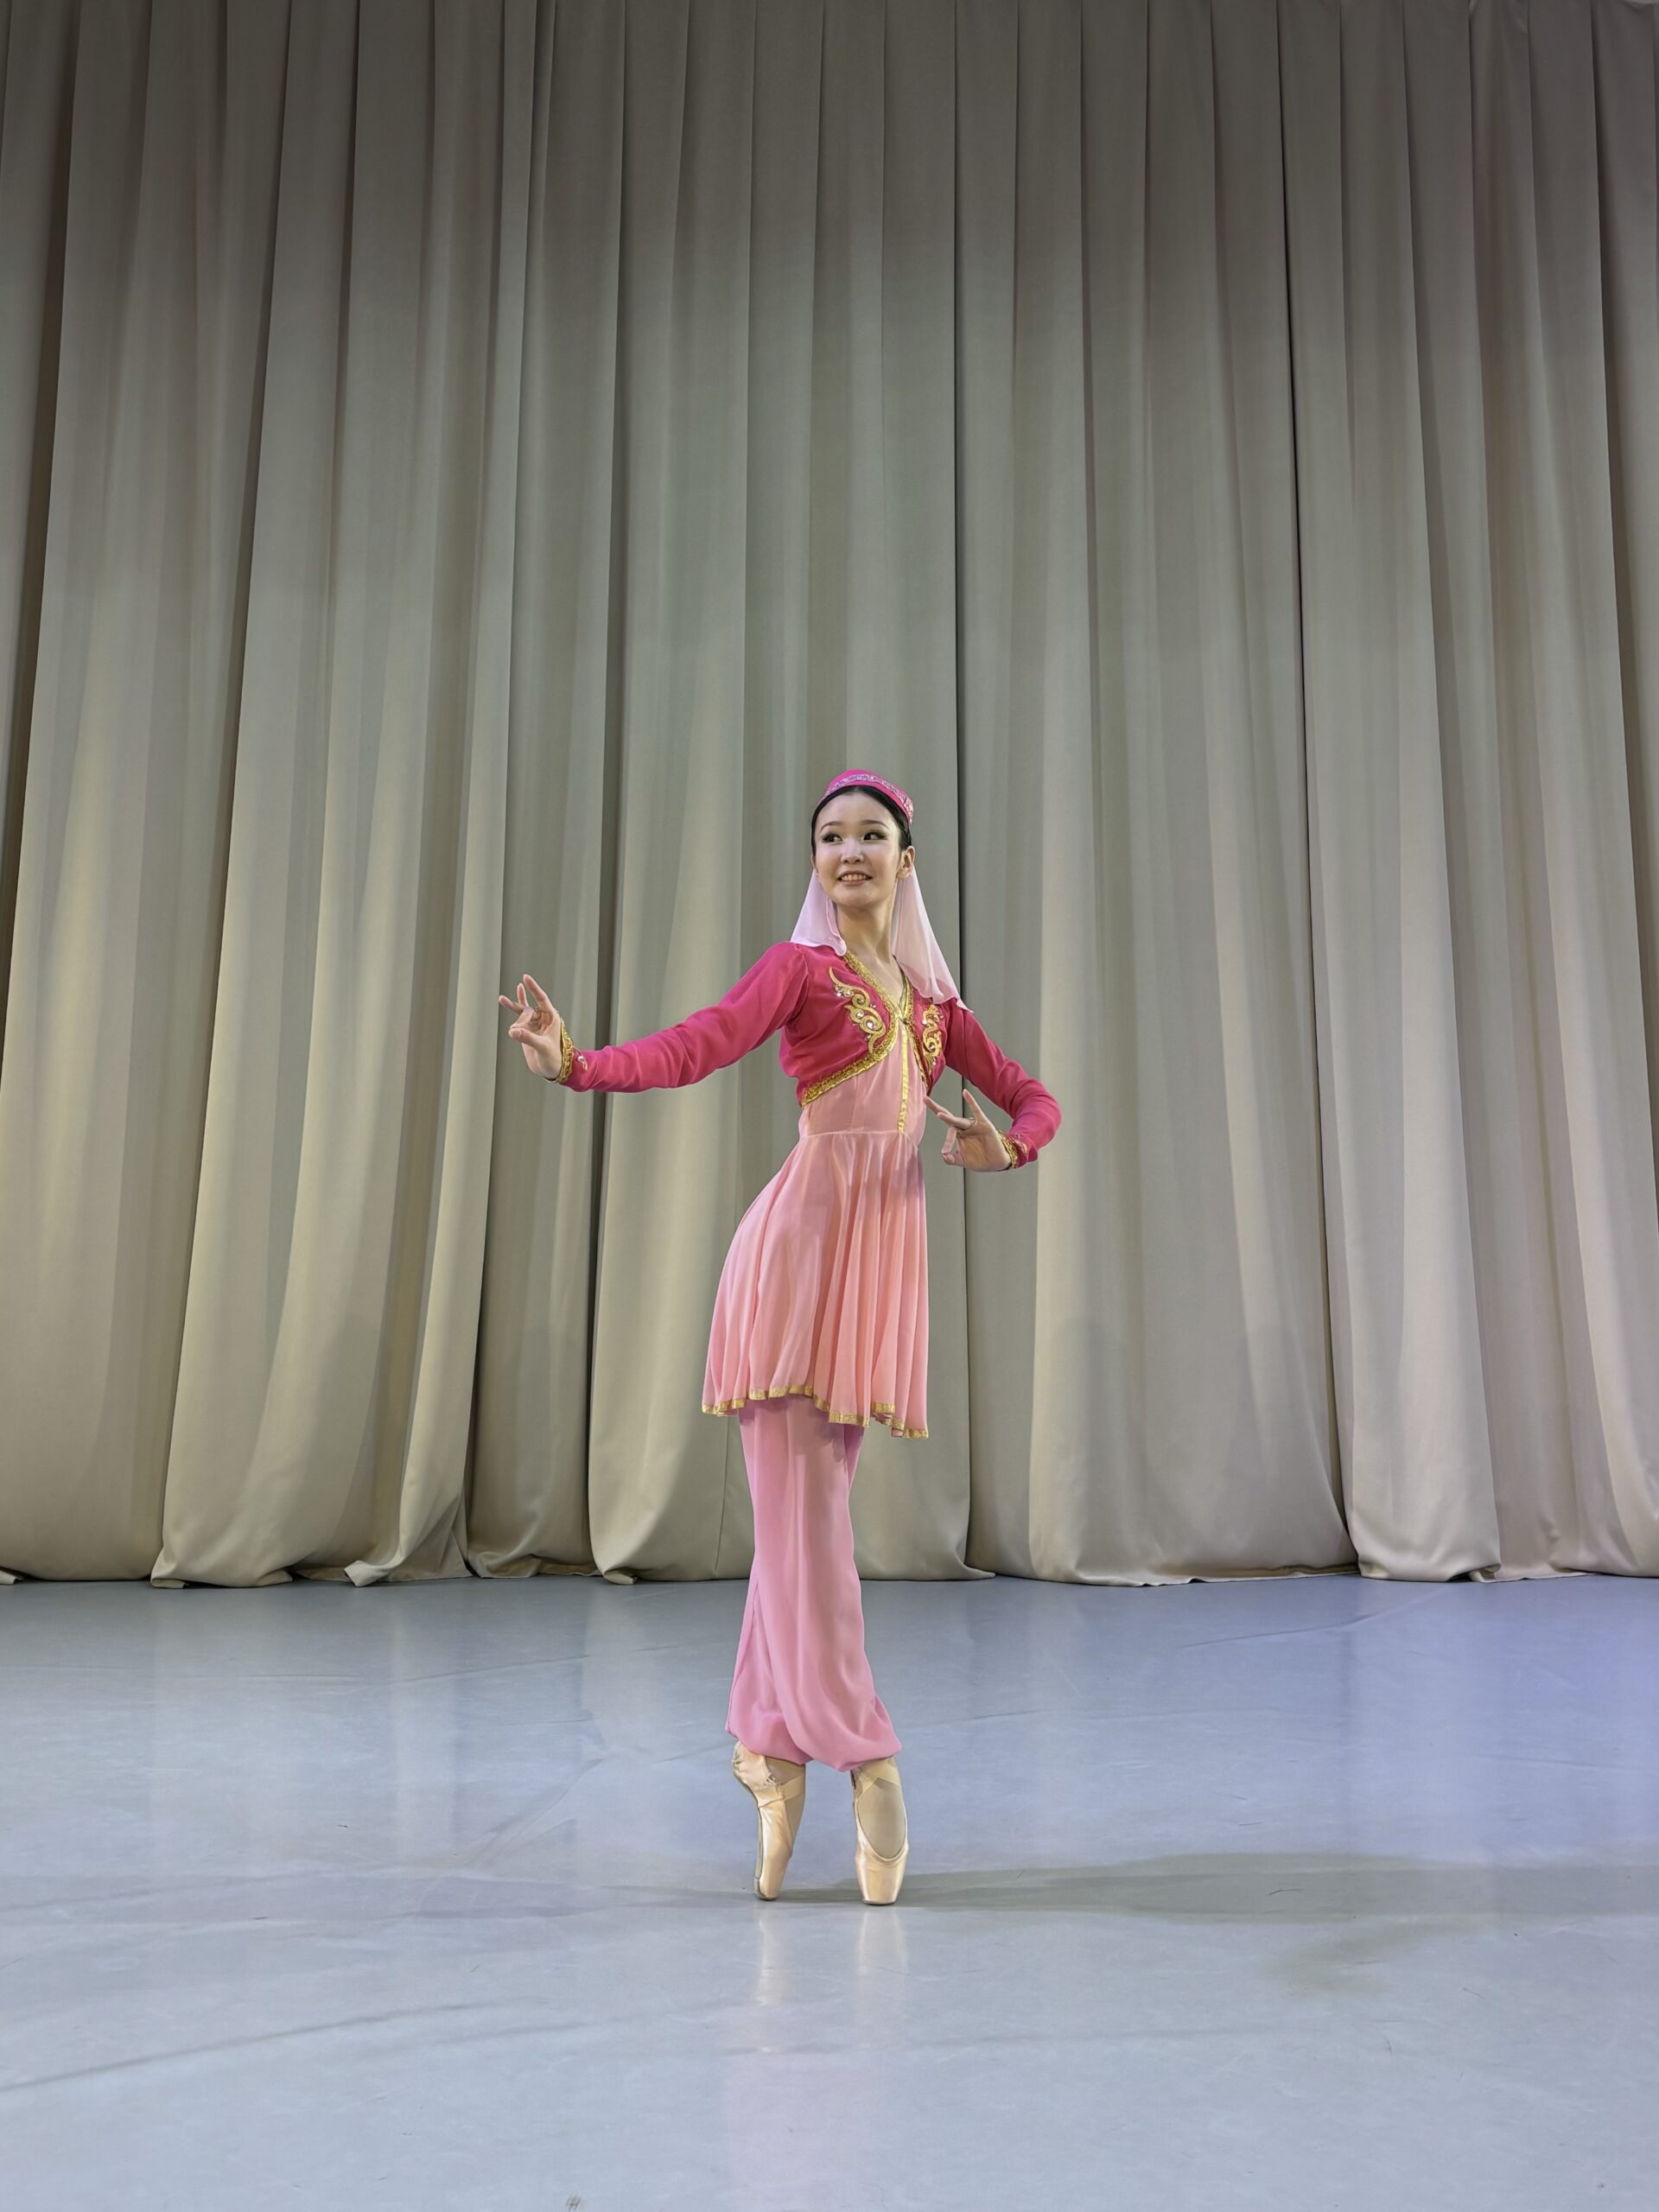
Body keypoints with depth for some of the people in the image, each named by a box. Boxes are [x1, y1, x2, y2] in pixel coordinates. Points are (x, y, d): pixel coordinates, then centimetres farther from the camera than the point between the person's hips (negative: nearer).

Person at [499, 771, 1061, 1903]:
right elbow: (700, 1043, -15)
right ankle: (866, 1762, 0)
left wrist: (1005, 1146, 0)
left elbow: (1030, 1095, 24)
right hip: (806, 1237, -5)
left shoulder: (931, 993, 18)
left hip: (886, 1254, 5)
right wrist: (579, 1062, -32)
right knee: (800, 1507, -6)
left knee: (810, 1509, 10)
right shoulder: (802, 966, 2)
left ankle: (767, 1740, 21)